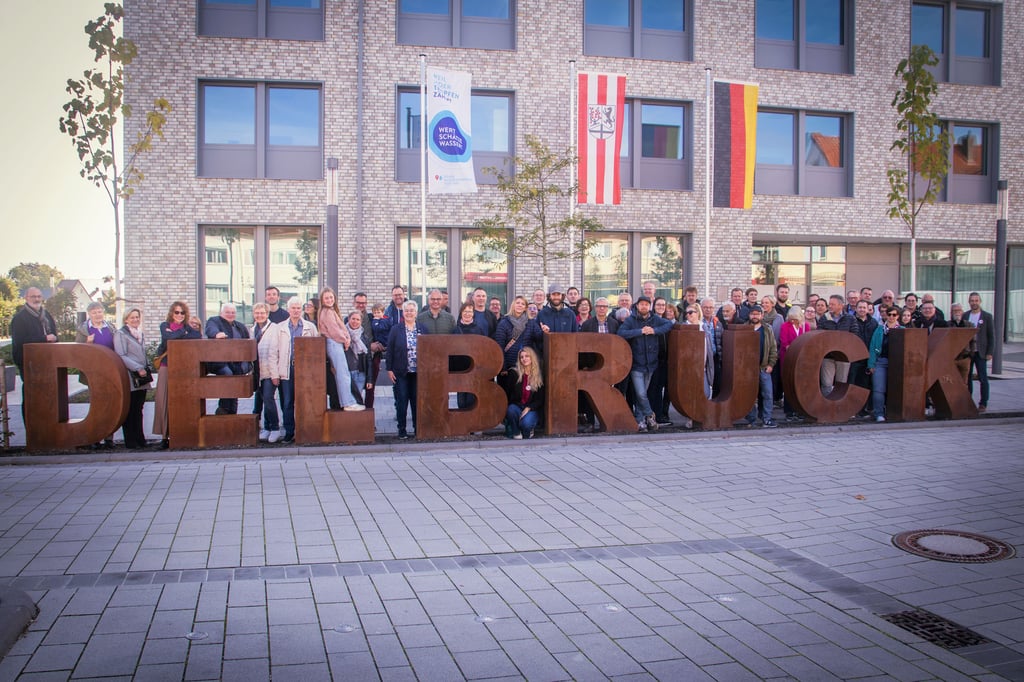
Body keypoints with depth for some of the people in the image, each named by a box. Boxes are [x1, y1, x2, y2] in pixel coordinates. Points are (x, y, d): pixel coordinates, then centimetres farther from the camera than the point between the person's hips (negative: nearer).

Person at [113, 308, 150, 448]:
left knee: (139, 410, 9)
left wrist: (147, 368, 13)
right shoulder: (121, 334, -4)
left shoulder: (140, 334, 19)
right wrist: (138, 368, -17)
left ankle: (140, 439, 13)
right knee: (129, 411, -2)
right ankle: (130, 441, 2)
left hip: (142, 379, 7)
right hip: (130, 379, -7)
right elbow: (121, 356, -12)